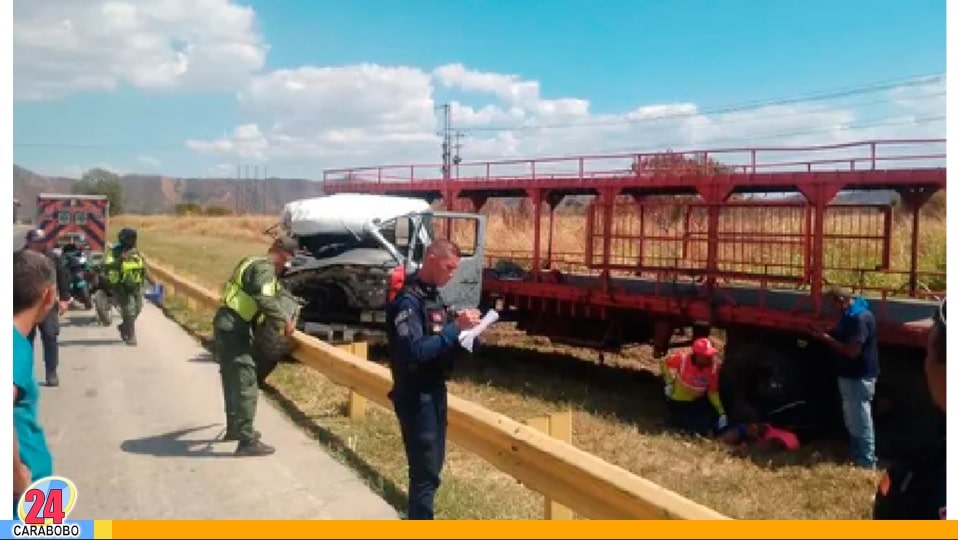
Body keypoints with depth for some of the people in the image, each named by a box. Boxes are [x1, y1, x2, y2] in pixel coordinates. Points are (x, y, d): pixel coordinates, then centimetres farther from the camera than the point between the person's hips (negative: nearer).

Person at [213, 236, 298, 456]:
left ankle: (234, 428, 35)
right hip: (233, 327, -11)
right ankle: (247, 441, -10)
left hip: (228, 324, 11)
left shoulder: (255, 264, 19)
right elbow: (265, 300, -27)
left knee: (233, 381, 21)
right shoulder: (265, 268, -12)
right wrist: (285, 321, -18)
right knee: (246, 384, -10)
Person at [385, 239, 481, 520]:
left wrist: (462, 328, -3)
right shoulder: (408, 300, -19)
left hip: (434, 390, 9)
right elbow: (415, 352, -28)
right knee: (425, 471, -3)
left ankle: (419, 517, 33)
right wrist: (455, 327, -28)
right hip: (415, 396, -9)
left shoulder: (432, 295, 9)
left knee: (433, 464, 18)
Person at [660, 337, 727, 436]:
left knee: (704, 429, -2)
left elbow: (713, 392, -13)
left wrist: (721, 412, -20)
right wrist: (669, 383, -14)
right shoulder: (682, 359, -31)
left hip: (699, 400, 3)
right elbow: (665, 363, -10)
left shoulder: (714, 367, -22)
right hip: (679, 400, -3)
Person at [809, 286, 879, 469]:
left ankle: (867, 463, 10)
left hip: (859, 377, -10)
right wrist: (824, 333, 1)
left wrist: (827, 339, -18)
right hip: (850, 375, 10)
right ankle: (858, 457, 32)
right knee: (853, 420, 20)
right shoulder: (849, 314, 9)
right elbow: (842, 338, 16)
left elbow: (852, 351, -26)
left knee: (861, 422, -1)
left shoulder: (860, 317, -23)